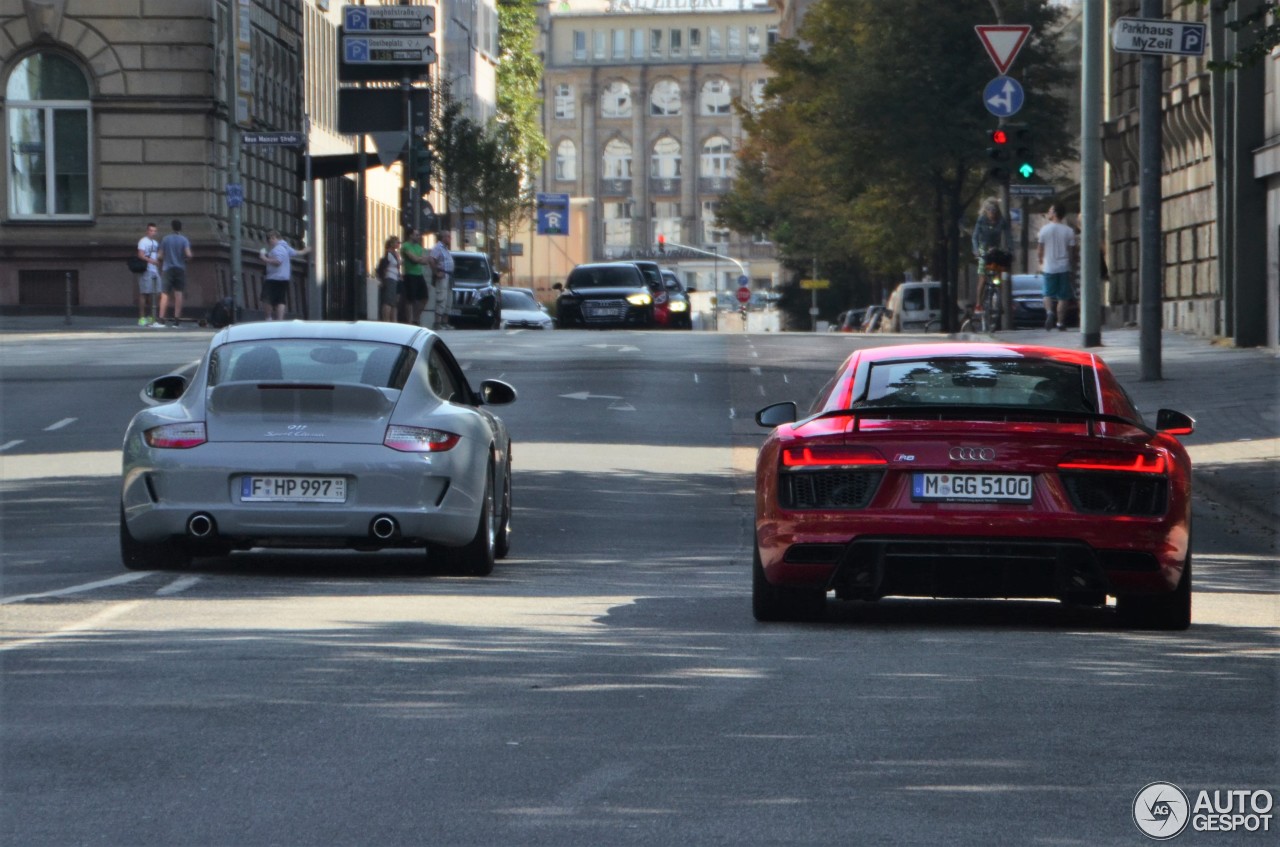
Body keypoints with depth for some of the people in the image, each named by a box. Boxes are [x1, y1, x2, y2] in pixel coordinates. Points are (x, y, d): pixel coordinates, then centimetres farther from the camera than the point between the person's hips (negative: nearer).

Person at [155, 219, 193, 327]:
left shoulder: (165, 239, 0)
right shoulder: (184, 240, -3)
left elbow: (161, 256, 1)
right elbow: (188, 254, -14)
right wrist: (189, 258, 9)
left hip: (167, 269, 0)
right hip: (180, 269, 0)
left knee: (165, 294, -3)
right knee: (178, 293, 4)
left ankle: (161, 319, -13)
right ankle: (177, 320, 2)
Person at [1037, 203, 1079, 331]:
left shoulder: (1044, 229, -4)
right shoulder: (1069, 231, -3)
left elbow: (1039, 250, 1)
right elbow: (1072, 252, 0)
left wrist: (1041, 263, 18)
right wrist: (1073, 268, 11)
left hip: (1049, 267, 0)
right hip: (1064, 267, 0)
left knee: (1048, 294, 11)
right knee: (1063, 296, 6)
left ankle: (1049, 312, -15)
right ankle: (1060, 322, 4)